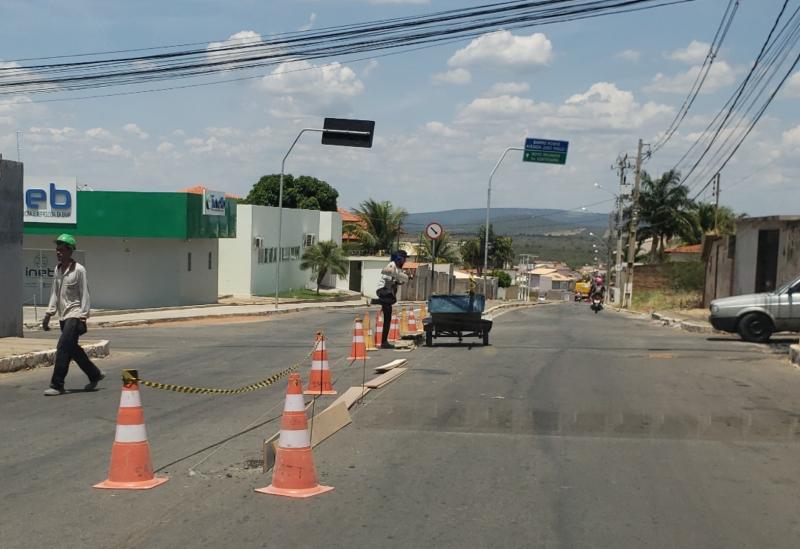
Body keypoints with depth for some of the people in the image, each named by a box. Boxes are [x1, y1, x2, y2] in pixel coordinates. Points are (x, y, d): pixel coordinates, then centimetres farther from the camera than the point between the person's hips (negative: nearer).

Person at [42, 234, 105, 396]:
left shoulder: (79, 270, -9)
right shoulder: (57, 269, 12)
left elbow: (84, 294, -10)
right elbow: (54, 294, 17)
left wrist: (83, 316, -15)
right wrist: (49, 314, 12)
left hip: (74, 315, -8)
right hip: (63, 316, 8)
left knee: (63, 348, -14)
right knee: (72, 349, 12)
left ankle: (57, 385, -10)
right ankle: (95, 375, 27)